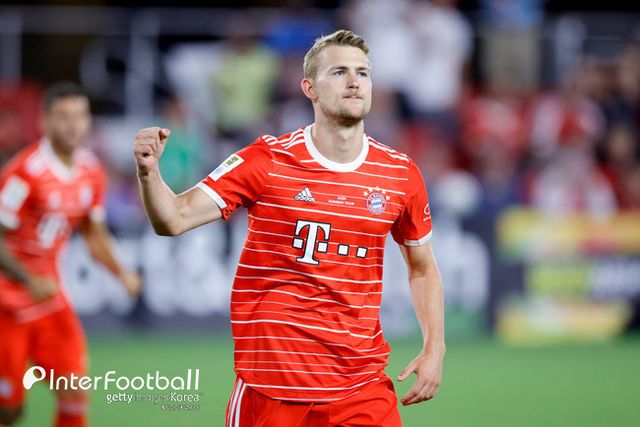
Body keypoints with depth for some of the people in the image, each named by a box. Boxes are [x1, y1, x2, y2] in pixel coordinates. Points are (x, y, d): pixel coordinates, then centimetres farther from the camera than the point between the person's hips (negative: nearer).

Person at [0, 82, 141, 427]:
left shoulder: (91, 172, 1)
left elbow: (94, 234, 14)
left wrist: (120, 272, -3)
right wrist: (31, 282, -27)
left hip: (48, 292, 6)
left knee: (74, 395, -2)